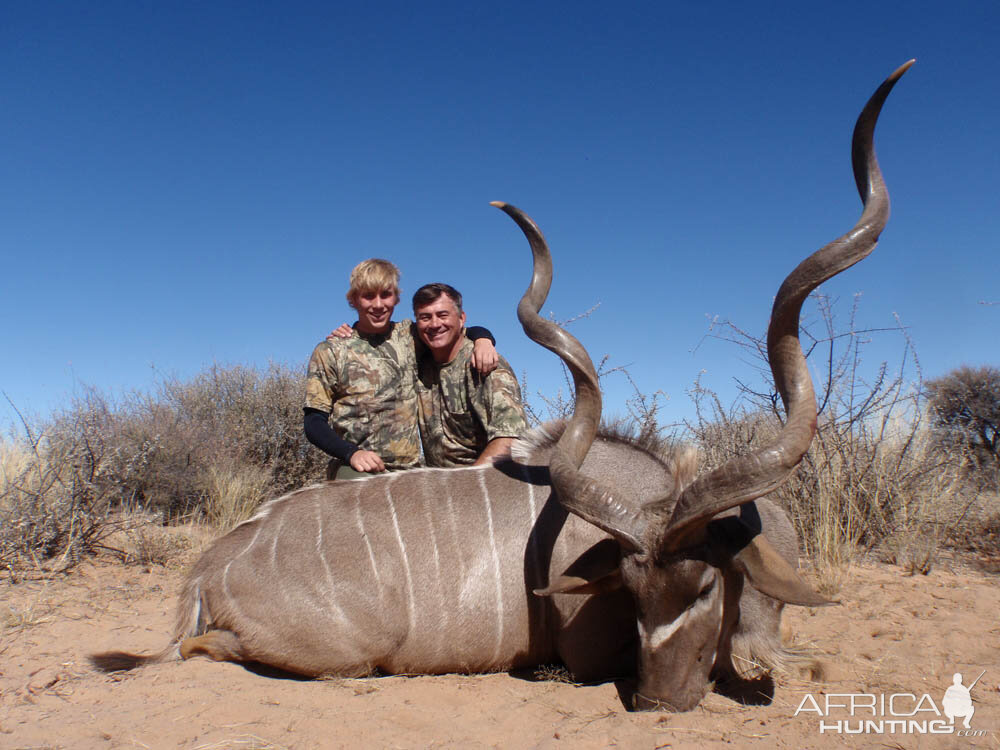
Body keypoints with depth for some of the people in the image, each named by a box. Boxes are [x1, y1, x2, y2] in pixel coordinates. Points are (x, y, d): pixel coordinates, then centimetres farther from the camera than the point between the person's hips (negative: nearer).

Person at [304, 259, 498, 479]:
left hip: (409, 468, 5)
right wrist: (352, 453, -15)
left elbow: (467, 333, 22)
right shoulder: (330, 351, 6)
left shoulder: (410, 336, 13)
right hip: (356, 468, -4)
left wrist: (483, 339, -3)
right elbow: (313, 423, 3)